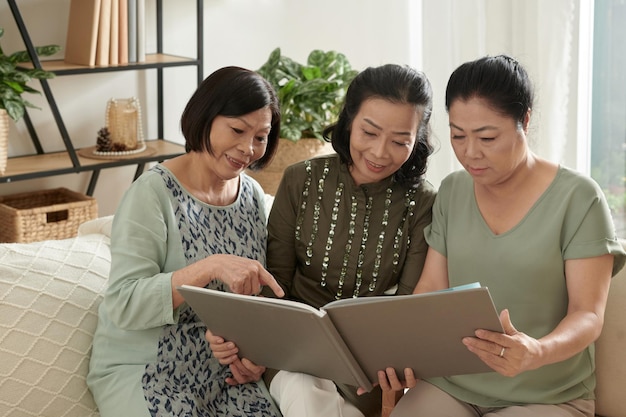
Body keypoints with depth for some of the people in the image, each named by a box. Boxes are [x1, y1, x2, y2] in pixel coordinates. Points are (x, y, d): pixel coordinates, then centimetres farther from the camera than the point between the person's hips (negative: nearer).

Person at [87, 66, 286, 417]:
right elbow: (123, 306, -21)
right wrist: (209, 268, -31)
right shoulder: (153, 193, -13)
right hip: (143, 370, -5)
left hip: (222, 370, 5)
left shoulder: (253, 196, 5)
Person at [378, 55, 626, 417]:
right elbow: (431, 290, 7)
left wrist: (536, 353, -34)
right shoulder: (451, 192, 7)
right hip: (450, 384, 4)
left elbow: (589, 315, -13)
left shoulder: (578, 198, -8)